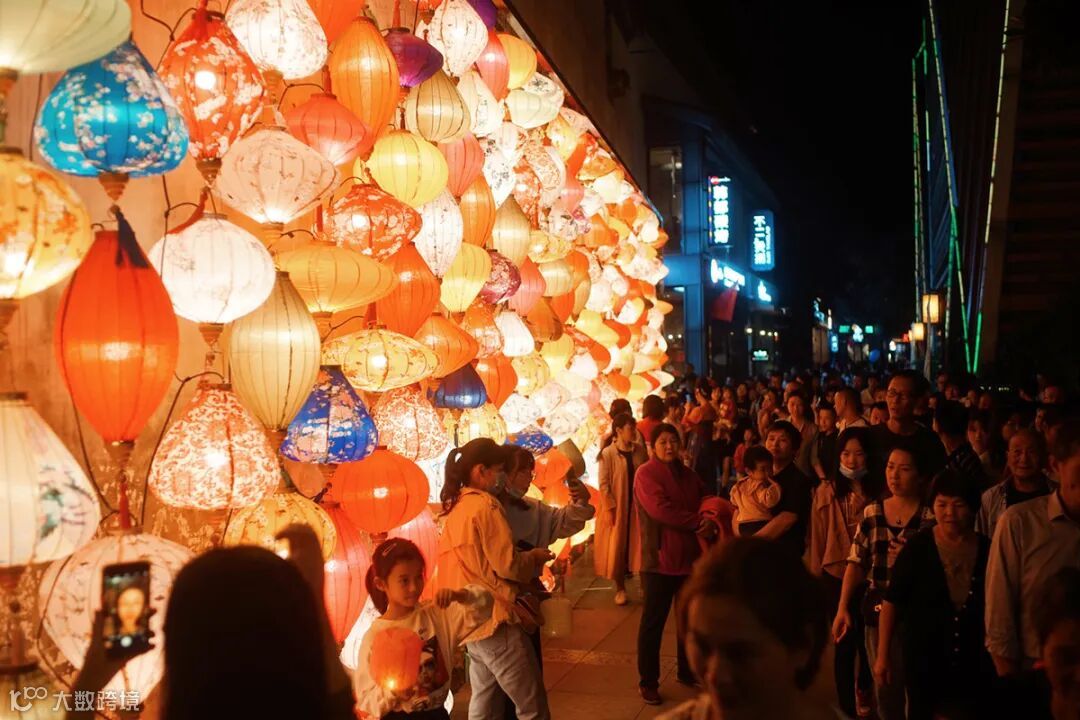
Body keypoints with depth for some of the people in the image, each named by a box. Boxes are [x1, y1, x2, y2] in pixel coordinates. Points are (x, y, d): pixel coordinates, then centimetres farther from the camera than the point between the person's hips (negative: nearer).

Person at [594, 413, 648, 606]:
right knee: (617, 548, 6)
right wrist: (609, 508, -15)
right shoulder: (608, 454, -13)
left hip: (637, 506, 4)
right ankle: (620, 588, 19)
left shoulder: (640, 450, 1)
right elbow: (604, 484, -12)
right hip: (617, 508, -3)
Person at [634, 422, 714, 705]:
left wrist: (710, 522, -13)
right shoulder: (646, 474, -11)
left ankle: (687, 671, 33)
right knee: (653, 622, 2)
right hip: (659, 559, -7)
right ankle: (648, 681, 12)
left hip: (691, 557, 7)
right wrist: (698, 522, -17)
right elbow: (661, 510, -22)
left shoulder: (688, 474, 13)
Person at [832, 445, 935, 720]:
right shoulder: (872, 513, 5)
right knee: (884, 686, 13)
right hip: (878, 607, 4)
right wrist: (842, 608, 1)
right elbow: (856, 564, 6)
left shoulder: (930, 516, -6)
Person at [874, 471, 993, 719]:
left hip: (973, 661, 2)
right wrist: (883, 656, -8)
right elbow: (892, 602, -8)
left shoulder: (988, 550, -4)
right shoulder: (917, 547, -12)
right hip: (923, 658, -2)